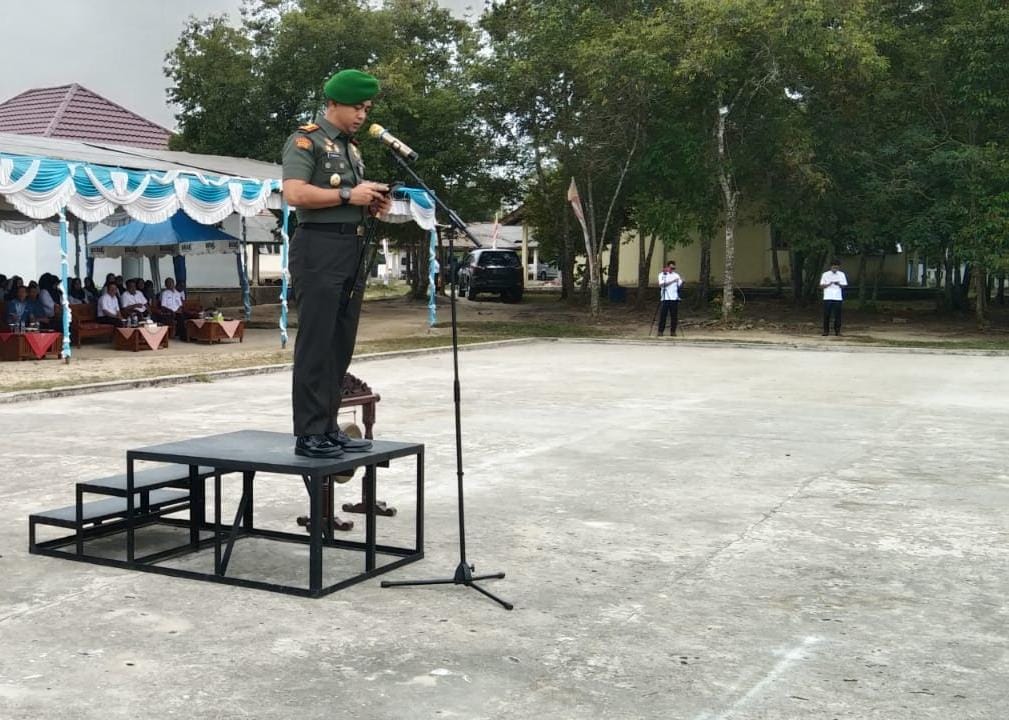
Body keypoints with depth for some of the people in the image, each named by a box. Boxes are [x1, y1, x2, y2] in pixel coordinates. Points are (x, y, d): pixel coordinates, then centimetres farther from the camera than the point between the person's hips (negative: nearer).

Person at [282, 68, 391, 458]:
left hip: (352, 249, 9)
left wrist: (373, 203, 8)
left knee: (341, 346, 8)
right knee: (315, 345, -8)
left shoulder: (352, 148, 22)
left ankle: (328, 429, 14)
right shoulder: (305, 140, -4)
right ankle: (308, 434, -4)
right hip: (319, 248, -9)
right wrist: (348, 194, -15)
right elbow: (295, 193, -17)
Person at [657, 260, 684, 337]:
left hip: (674, 298, 2)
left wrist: (681, 281, -17)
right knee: (662, 315, -2)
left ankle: (673, 331, 8)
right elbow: (661, 284, -12)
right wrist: (672, 281, -17)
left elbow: (680, 285, 4)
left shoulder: (676, 275, 10)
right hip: (664, 298, -2)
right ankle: (660, 331, 5)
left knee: (674, 316, 1)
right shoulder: (662, 275, 4)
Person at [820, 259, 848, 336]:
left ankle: (837, 331, 8)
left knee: (837, 315, 0)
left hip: (838, 298, 1)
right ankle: (826, 331, 4)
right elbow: (821, 285, 2)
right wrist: (829, 284, -15)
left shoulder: (841, 274, 8)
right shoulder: (825, 274, 3)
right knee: (826, 315, -2)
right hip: (827, 298, -1)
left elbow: (845, 285, 8)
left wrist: (839, 284, -13)